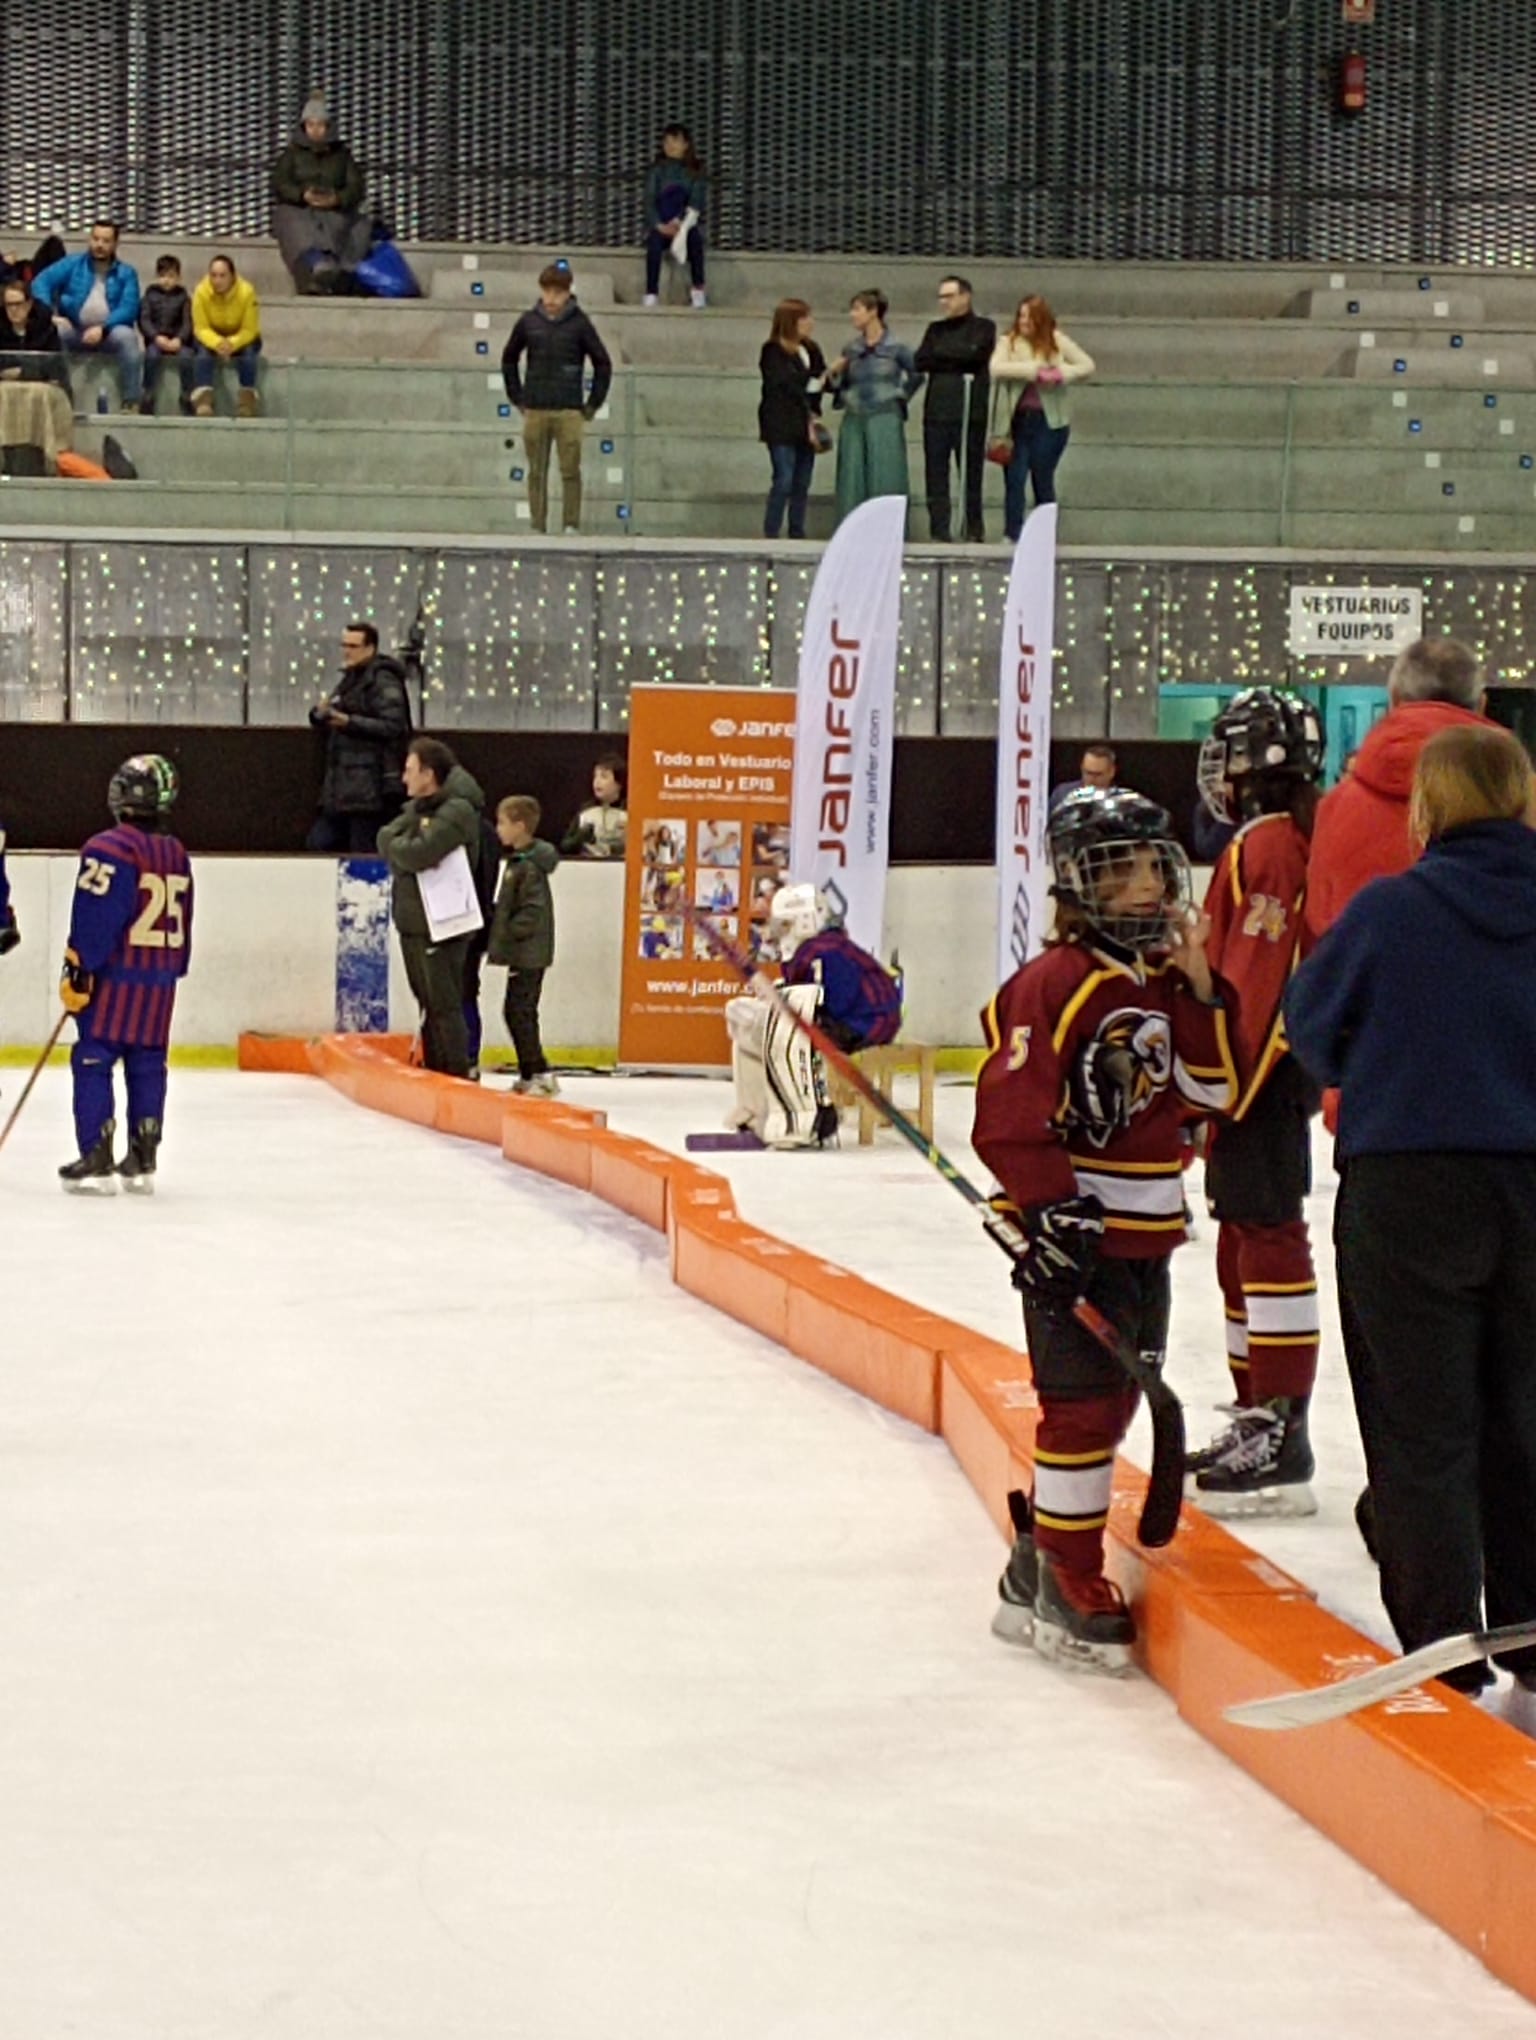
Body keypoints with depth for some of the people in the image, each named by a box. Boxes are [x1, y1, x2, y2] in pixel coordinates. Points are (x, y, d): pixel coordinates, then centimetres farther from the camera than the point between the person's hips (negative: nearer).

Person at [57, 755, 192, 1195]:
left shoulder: (108, 849, -14)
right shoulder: (177, 855, 11)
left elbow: (94, 921, -17)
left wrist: (77, 973, -13)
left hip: (115, 978, -7)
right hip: (161, 983, 7)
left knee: (93, 1062, -3)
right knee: (147, 1066, 12)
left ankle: (96, 1161, -8)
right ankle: (143, 1160, 14)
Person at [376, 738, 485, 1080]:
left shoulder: (457, 811, -16)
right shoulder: (417, 807, 15)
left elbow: (416, 854, -25)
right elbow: (386, 840, 7)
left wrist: (397, 845, -6)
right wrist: (406, 839, -12)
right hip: (412, 921, 9)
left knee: (445, 1006, -7)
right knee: (428, 1004, 15)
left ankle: (457, 1078, -4)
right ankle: (433, 1074, 23)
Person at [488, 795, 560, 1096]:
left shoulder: (530, 867, -18)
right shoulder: (516, 861, 13)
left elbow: (534, 913, -23)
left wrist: (505, 932, -18)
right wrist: (498, 930, 12)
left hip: (530, 953, -10)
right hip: (524, 954, 10)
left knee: (517, 1011, -9)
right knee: (522, 1012, 13)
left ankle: (540, 1074, -7)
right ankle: (529, 1075, 19)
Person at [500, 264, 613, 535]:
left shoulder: (579, 324, -3)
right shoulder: (528, 322, 4)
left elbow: (603, 364, 2)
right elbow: (509, 358, 17)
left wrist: (593, 404, 1)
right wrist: (517, 398, 13)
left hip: (569, 411, -2)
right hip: (535, 410, 2)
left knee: (570, 471, -3)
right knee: (536, 472, 5)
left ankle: (571, 526, 3)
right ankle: (537, 527, 10)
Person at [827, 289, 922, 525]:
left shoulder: (895, 348, -4)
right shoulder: (851, 349, 9)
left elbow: (917, 375, 5)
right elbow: (842, 385, 13)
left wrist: (900, 395, 2)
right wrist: (833, 374, -6)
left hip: (885, 420, -4)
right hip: (854, 420, 4)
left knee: (884, 481, -3)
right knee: (852, 481, 4)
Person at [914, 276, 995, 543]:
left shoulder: (983, 328, 7)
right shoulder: (936, 329, 19)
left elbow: (974, 355, -10)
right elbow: (921, 361, 5)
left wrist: (940, 354, 0)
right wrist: (956, 362, -4)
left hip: (970, 412, -4)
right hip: (936, 411, 4)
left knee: (971, 473, -3)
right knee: (936, 474, -1)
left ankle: (974, 532, 4)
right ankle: (939, 533, -1)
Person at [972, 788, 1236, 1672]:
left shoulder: (1165, 980, 12)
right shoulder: (1056, 984, -14)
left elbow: (1213, 1088, 5)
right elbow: (1010, 1118, -18)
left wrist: (1198, 986, -4)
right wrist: (1053, 1214, -24)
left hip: (1147, 1233, 9)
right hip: (1075, 1229, -9)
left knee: (1114, 1401, 14)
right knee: (1083, 1404, -7)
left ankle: (1037, 1566, 26)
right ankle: (1069, 1586, 2)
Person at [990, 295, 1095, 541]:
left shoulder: (1057, 342, 4)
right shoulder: (1008, 342, 3)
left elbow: (1087, 366, 5)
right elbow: (995, 368, -14)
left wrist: (1060, 375, -12)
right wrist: (1032, 370, -19)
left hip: (1048, 421, 0)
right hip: (1017, 420, 0)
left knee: (1043, 481, 8)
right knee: (1014, 479, -6)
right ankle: (1012, 535, -4)